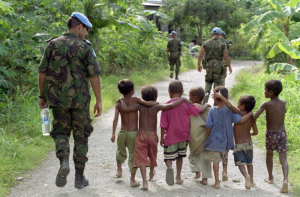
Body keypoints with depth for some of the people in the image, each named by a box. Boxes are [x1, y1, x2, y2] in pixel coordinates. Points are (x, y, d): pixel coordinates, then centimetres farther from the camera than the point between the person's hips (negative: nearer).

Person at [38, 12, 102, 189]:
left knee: (61, 132, 17)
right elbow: (95, 76, -12)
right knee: (80, 136, 12)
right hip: (80, 99, -2)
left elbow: (42, 72, 2)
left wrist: (42, 96, 12)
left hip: (57, 99, 2)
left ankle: (64, 161, -12)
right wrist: (99, 101, -6)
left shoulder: (53, 45, 2)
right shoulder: (85, 47, -7)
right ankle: (80, 177, 16)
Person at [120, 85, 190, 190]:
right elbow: (170, 105, -19)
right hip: (153, 135, 2)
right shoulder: (156, 107, -8)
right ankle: (151, 174, 50)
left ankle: (145, 182, -16)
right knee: (152, 156, 25)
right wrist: (182, 99, -8)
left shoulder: (140, 106, -6)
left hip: (142, 135, -2)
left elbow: (126, 108, -13)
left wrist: (122, 100, 6)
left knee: (141, 158, -3)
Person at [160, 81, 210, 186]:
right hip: (183, 135, 2)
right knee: (180, 156, 18)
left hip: (170, 136, -2)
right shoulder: (186, 104, -6)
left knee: (168, 156, 4)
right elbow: (200, 111, -2)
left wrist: (162, 137, 0)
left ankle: (169, 167, -28)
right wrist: (206, 105, 19)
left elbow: (163, 124, -8)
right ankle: (178, 177, 22)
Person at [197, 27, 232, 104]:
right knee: (218, 83, 7)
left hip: (209, 64, 1)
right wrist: (229, 67, 6)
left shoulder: (206, 43, 1)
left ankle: (207, 92, -8)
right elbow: (226, 57, -4)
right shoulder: (222, 44, -4)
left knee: (208, 81, 20)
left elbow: (200, 55, 1)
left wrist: (199, 65, 13)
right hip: (218, 65, -1)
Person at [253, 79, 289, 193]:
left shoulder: (266, 104, -12)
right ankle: (285, 179, -22)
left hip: (271, 134, -2)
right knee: (283, 159, 0)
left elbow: (254, 117, -18)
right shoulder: (283, 103, 1)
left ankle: (270, 178, 34)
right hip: (282, 133, 2)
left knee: (269, 155, 21)